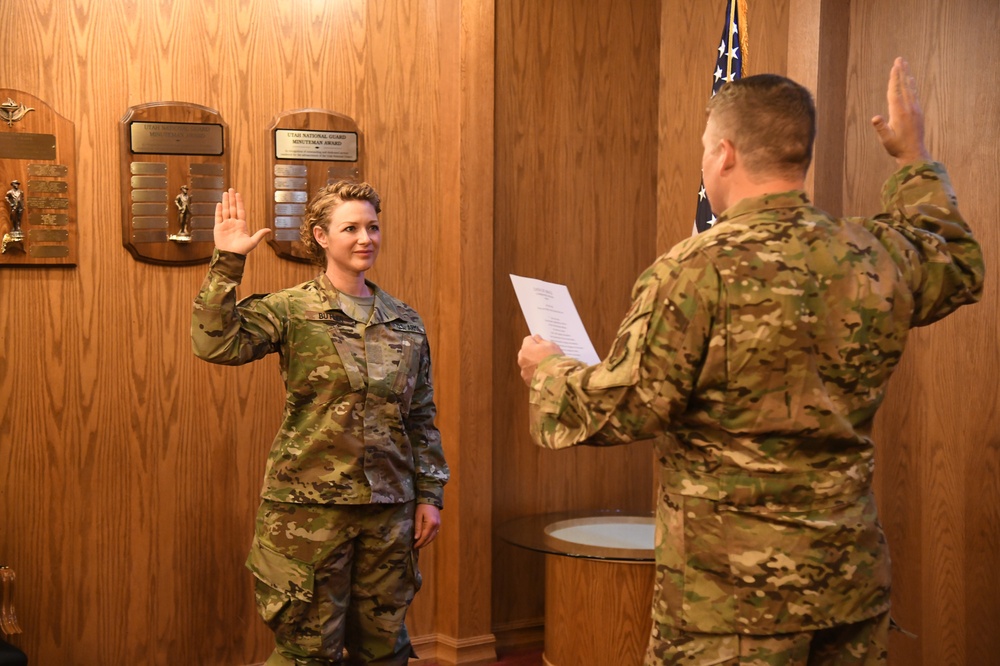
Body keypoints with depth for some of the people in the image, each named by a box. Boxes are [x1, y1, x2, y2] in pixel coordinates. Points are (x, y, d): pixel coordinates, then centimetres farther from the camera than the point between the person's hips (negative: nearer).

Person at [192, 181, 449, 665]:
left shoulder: (406, 323, 8)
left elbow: (422, 417, 11)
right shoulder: (290, 311, -4)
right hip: (309, 505, -4)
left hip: (390, 506, 4)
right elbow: (215, 344, -19)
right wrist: (227, 261, -20)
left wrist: (429, 494, 8)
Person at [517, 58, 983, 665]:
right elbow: (960, 265, 23)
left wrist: (548, 369, 4)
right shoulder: (879, 256, 0)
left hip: (734, 593, -6)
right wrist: (916, 160, 33)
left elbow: (619, 414, -16)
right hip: (854, 578, 6)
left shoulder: (696, 272, -19)